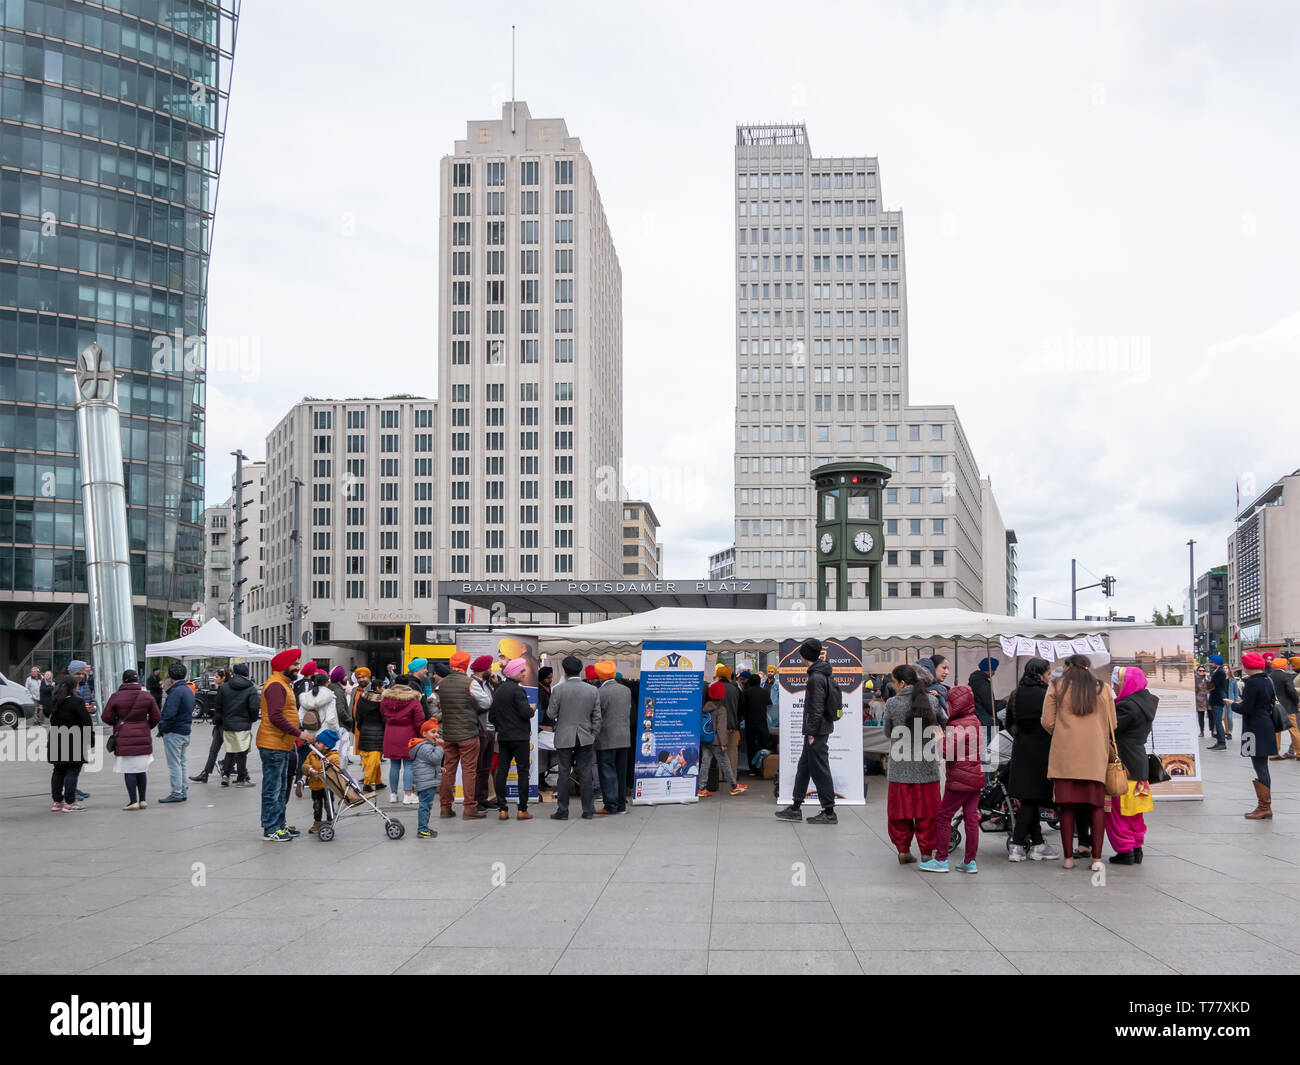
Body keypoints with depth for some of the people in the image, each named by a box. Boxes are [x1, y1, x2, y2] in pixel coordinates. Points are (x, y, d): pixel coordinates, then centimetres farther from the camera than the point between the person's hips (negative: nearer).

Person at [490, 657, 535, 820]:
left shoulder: (498, 690, 12)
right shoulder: (517, 690, -13)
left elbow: (491, 716, 15)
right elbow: (525, 713, -20)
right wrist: (531, 708, 1)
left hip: (503, 737, 7)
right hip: (520, 736, -7)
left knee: (502, 771, 5)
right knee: (522, 771, -2)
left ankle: (502, 809, 5)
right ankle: (522, 810, -2)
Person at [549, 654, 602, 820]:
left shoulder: (558, 690, -9)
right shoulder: (592, 690, 0)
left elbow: (551, 714, -3)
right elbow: (597, 717, 4)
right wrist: (593, 735, 12)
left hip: (564, 738, -2)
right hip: (585, 738, 2)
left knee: (564, 774, 4)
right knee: (585, 774, 7)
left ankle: (562, 811, 7)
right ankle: (588, 811, 10)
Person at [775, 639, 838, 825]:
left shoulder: (816, 678, -19)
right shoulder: (826, 675, 12)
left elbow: (817, 708, -22)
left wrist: (812, 733, -18)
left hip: (817, 731, -10)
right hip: (818, 730, 10)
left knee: (820, 771, -3)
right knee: (803, 767, 15)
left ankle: (829, 813, 2)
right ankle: (795, 808, 22)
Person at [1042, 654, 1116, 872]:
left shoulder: (1057, 686, 6)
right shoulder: (1103, 689, 10)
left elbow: (1047, 722, 3)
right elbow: (1112, 725, 12)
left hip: (1065, 754, -1)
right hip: (1095, 754, 1)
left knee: (1067, 806, 2)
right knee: (1096, 804, 4)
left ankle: (1068, 857, 5)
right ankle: (1096, 858, 0)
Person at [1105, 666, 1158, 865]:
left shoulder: (1127, 706, -19)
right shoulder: (1146, 702, 9)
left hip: (1123, 766, -9)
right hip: (1140, 765, 9)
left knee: (1117, 811, 0)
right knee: (1134, 813, 16)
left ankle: (1124, 850, 1)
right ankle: (1137, 848, 21)